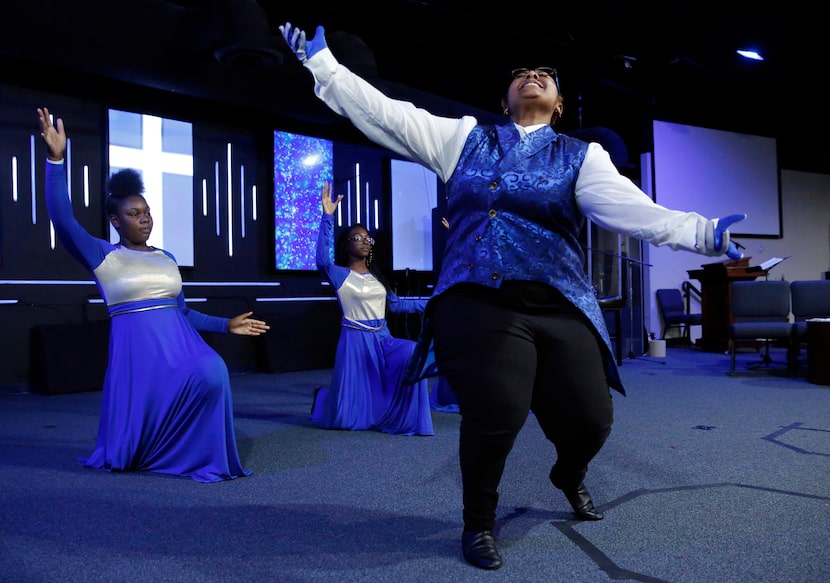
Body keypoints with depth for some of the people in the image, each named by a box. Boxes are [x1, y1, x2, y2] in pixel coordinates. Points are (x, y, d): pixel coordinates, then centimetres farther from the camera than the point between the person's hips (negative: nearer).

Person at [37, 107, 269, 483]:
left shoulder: (166, 258, 18)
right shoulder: (102, 256, 3)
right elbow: (63, 222, -14)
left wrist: (226, 325, 15)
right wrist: (56, 159, -22)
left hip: (179, 343, 4)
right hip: (135, 347, -3)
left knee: (211, 375, -25)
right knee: (134, 434, -3)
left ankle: (189, 454, -6)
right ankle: (135, 454, 34)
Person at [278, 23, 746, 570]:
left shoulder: (582, 156, 11)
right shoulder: (463, 138, 13)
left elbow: (630, 208, -4)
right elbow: (384, 113, 12)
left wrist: (702, 232, -19)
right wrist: (322, 62, 10)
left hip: (560, 309, 2)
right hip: (477, 304, -1)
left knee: (589, 419, 0)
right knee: (495, 416, -16)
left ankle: (570, 477, 42)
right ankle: (479, 523, 18)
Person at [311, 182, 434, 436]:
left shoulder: (375, 276, 12)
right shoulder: (339, 274, -7)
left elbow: (396, 304, 17)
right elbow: (322, 260, -28)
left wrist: (429, 304, 13)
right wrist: (327, 217, -33)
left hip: (382, 338, 5)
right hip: (356, 340, -5)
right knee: (350, 414, -1)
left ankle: (402, 418, -7)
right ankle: (323, 396, 38)